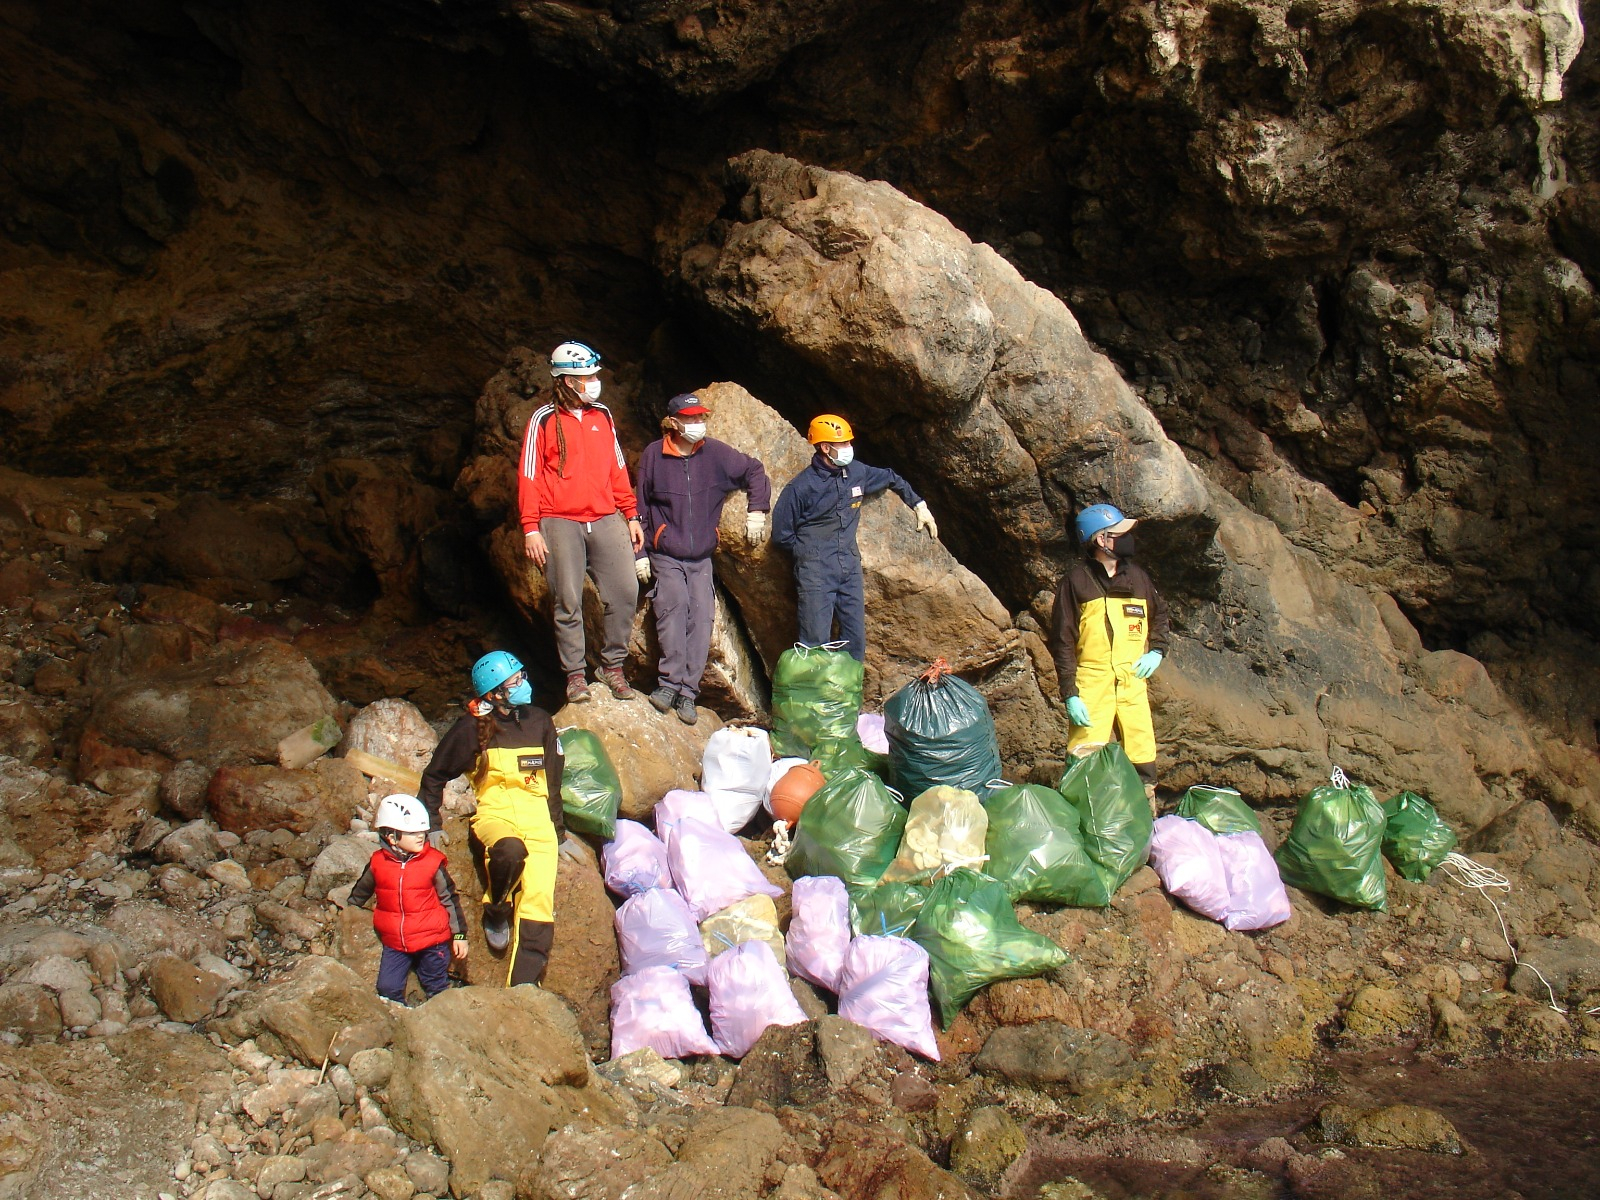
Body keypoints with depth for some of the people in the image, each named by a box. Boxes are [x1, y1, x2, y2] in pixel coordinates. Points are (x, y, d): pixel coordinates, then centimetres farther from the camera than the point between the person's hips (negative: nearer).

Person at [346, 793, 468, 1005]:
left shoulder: (433, 862, -9)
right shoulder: (378, 863, -5)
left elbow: (449, 899, -1)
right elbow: (359, 894, 15)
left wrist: (459, 935, 0)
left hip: (432, 942, -2)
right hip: (394, 943, 2)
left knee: (437, 990, 9)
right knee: (387, 990, 1)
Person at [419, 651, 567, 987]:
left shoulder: (540, 722, 12)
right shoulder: (472, 728, 1)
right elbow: (435, 776, 12)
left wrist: (558, 828, 20)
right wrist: (431, 826, 8)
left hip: (537, 814, 3)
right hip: (494, 812, -3)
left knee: (539, 899, -17)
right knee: (510, 849, -38)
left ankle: (523, 988, -18)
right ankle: (496, 912, -9)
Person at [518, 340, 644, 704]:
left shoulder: (602, 415, 13)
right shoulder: (544, 420, 0)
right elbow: (529, 477, -1)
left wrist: (630, 516, 14)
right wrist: (531, 529, -7)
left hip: (606, 520, 4)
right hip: (561, 523, -3)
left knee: (625, 592, -4)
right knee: (568, 603, 1)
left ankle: (613, 665, 11)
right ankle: (574, 674, 12)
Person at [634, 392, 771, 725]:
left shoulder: (716, 453, -1)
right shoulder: (654, 455, -2)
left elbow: (754, 472, 12)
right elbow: (641, 507, 5)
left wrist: (757, 511, 1)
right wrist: (640, 554, 3)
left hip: (701, 559, 2)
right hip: (665, 557, -2)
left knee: (701, 619, -9)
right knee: (674, 604, -24)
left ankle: (687, 691, -3)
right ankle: (670, 682, -23)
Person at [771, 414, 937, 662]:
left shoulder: (857, 472, 5)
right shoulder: (801, 487, -11)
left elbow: (891, 479, 25)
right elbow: (781, 534, -4)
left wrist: (919, 506, 26)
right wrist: (809, 552, 1)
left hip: (850, 567, 6)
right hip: (816, 573, -5)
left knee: (855, 639, 9)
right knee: (816, 643, -6)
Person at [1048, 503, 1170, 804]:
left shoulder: (1137, 576, 12)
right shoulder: (1077, 579, -4)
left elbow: (1160, 615, 28)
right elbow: (1062, 640, -4)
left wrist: (1156, 651, 9)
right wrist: (1070, 694, -10)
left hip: (1133, 683, 5)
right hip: (1091, 686, -5)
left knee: (1142, 760, 7)